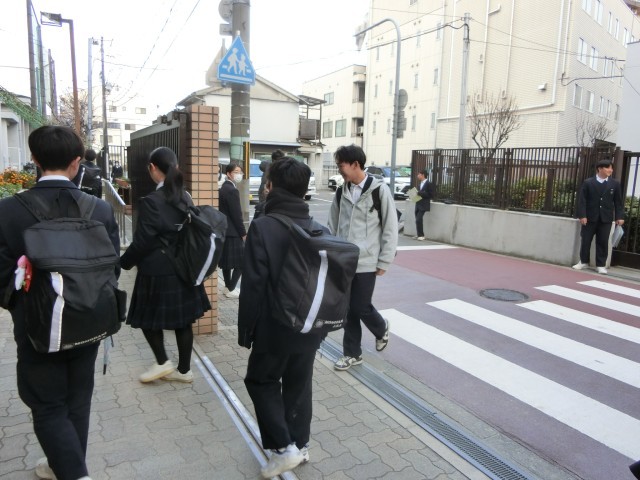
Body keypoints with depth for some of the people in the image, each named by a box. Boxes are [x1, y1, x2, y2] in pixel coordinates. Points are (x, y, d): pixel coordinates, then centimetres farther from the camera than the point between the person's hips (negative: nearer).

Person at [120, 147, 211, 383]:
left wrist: (123, 262, 1)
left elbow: (142, 242, -15)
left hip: (158, 273, -7)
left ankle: (162, 362, 21)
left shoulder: (150, 202, -18)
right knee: (183, 320, 13)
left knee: (148, 318, 15)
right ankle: (184, 369, 24)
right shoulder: (185, 198, 2)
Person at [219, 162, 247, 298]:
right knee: (241, 262, -2)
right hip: (233, 232, -10)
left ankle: (227, 287, 22)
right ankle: (231, 290, 3)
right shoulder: (232, 190, -18)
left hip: (225, 230, 10)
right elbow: (237, 215, -19)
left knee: (227, 262, 14)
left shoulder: (224, 187, 12)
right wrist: (243, 233, -12)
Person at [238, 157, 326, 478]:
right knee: (299, 385, 21)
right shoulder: (321, 230, -1)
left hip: (275, 327, -5)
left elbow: (253, 285, -18)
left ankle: (283, 447, 13)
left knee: (261, 380, 18)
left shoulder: (262, 227, -18)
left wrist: (245, 329, -6)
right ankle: (300, 445, 34)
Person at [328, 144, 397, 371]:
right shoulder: (343, 191, 6)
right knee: (348, 309, 10)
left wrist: (384, 262, -9)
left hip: (365, 262, -5)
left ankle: (381, 329, 33)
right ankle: (352, 353, 25)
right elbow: (333, 225, 13)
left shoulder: (380, 190, -10)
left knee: (361, 307, 1)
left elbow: (390, 229, -8)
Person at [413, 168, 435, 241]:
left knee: (419, 219, -15)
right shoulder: (419, 184, 15)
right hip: (418, 204, 7)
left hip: (423, 205, -7)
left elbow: (431, 195, -12)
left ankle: (421, 235, -6)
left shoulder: (429, 184, -7)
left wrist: (420, 193, -17)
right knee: (418, 220, 7)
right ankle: (418, 234, 15)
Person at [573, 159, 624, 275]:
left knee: (603, 242, 3)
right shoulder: (588, 182, 1)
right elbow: (582, 200, -4)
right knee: (585, 240, 5)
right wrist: (582, 215, -12)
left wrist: (620, 216, -3)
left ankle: (601, 265, 11)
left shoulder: (615, 184, 7)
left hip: (606, 218, 1)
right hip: (590, 217, -1)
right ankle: (584, 262, 20)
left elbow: (618, 202, 6)